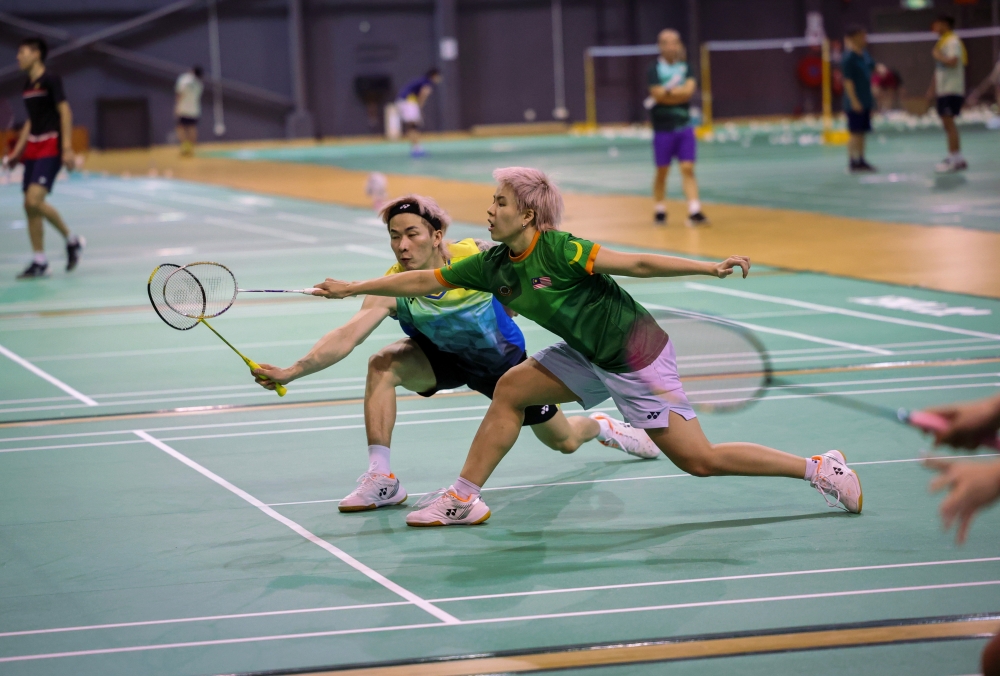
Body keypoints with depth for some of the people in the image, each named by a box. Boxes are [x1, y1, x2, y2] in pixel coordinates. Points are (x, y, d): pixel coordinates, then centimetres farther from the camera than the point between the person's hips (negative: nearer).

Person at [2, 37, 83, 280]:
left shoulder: (50, 79, -8)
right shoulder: (27, 85, 15)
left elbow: (65, 111, -13)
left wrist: (67, 147, -20)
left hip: (51, 147, -8)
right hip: (33, 148, 8)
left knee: (35, 200, -21)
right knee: (30, 205, 3)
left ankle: (72, 240, -4)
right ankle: (40, 262, 9)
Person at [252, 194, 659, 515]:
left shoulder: (480, 257, -31)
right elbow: (347, 336, -44)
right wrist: (291, 372, -55)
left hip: (503, 358, 0)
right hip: (443, 358, 0)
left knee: (564, 442, 9)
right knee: (383, 365, -30)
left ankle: (599, 425, 48)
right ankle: (381, 480, -24)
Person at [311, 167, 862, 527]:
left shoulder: (558, 249, -23)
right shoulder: (494, 266, -1)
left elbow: (637, 263, -25)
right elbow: (423, 280, 7)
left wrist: (710, 268, -32)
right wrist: (354, 288, 9)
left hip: (638, 358, -7)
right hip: (590, 356, 7)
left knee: (699, 460, -9)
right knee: (511, 389, 0)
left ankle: (820, 469, 0)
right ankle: (464, 499, 8)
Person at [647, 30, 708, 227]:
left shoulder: (685, 68, 6)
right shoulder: (654, 70, -3)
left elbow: (688, 90, -10)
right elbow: (657, 94, -16)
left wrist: (667, 92, -11)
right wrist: (679, 92, -9)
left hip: (684, 127, 2)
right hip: (663, 128, -2)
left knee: (688, 168, -5)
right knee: (662, 171, 7)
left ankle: (695, 211, -11)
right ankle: (659, 211, 20)